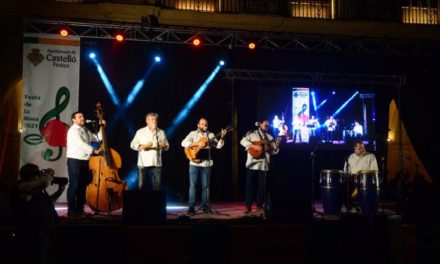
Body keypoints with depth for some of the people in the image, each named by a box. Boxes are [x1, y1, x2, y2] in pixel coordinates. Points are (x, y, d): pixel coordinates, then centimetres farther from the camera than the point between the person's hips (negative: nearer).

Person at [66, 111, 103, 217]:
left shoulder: (86, 130, 17)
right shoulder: (73, 130, -9)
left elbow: (98, 138, 18)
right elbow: (81, 144, -22)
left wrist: (101, 127, 10)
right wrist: (94, 150, -25)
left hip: (85, 161, 8)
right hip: (74, 161, -8)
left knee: (83, 186, 10)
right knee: (74, 185, -8)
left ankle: (80, 209, 17)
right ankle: (71, 210, -3)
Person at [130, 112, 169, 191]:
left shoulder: (161, 132, 11)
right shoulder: (140, 132, 4)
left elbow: (167, 145, 15)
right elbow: (132, 144, 2)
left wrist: (164, 146, -8)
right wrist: (142, 146, -15)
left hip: (157, 163, 2)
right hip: (143, 163, -2)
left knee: (157, 185, 2)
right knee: (142, 185, 1)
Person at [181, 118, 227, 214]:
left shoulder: (211, 135, 10)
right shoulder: (193, 133, 4)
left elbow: (218, 145, 3)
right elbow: (184, 143, -10)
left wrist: (222, 137, -15)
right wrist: (197, 143, -18)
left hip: (206, 163, 2)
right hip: (194, 163, -2)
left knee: (205, 186, 6)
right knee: (193, 185, -2)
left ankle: (205, 207, 14)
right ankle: (191, 208, 2)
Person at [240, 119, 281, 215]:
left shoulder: (270, 137, 14)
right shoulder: (251, 134, 4)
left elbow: (273, 151, 10)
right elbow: (243, 141, -11)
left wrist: (277, 145, -10)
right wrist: (254, 146, -20)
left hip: (264, 165, 3)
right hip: (252, 164, -3)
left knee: (262, 186, 4)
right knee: (250, 185, 0)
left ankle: (259, 206, 12)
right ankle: (248, 206, 8)